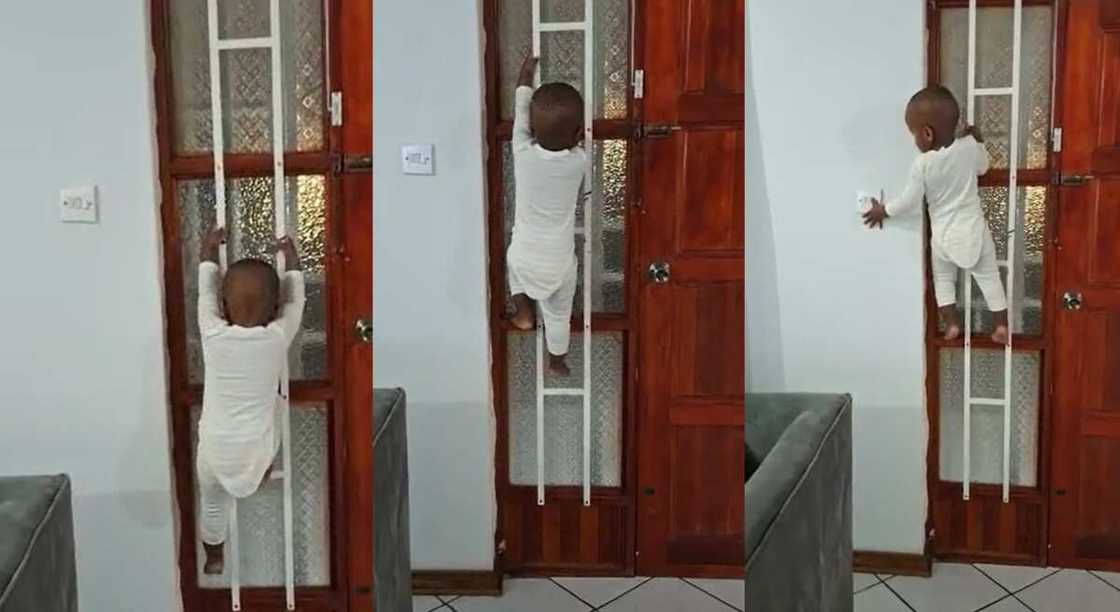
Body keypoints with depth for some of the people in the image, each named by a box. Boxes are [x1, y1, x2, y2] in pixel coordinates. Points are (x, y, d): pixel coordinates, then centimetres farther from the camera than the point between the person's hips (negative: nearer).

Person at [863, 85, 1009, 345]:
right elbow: (983, 167, 10)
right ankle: (1002, 326, 16)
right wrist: (977, 140, 22)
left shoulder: (922, 165, -21)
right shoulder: (969, 146, -13)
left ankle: (952, 325, 23)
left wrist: (883, 211, 5)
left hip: (944, 235, -1)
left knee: (943, 279, 22)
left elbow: (909, 202, -11)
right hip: (973, 230, 1)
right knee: (989, 278, 14)